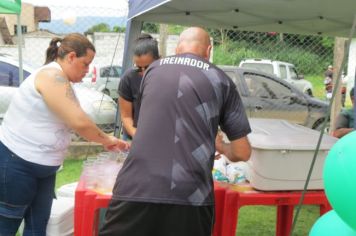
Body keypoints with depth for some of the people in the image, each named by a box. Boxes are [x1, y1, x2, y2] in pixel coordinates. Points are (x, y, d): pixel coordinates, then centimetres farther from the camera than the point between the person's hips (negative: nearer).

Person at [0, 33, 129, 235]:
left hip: (42, 165, 10)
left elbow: (74, 123, 12)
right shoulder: (52, 75, -20)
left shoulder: (59, 79, 11)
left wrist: (105, 140, 2)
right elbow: (79, 122, -26)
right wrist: (106, 139, -11)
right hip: (17, 162, -10)